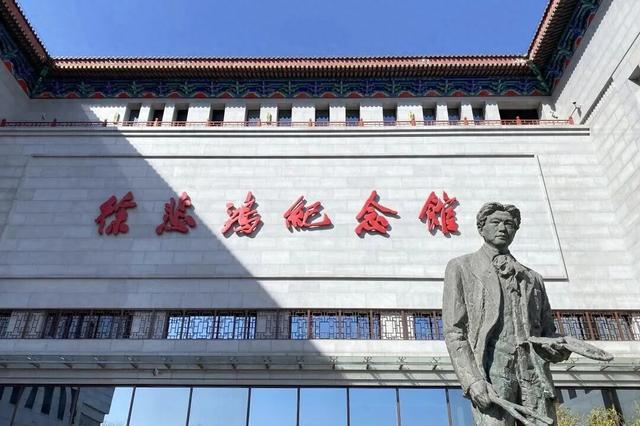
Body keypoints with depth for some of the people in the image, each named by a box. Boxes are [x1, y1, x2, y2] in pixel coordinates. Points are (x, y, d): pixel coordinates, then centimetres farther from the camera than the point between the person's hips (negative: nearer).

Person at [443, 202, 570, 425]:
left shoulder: (533, 278, 27)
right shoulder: (461, 267, 14)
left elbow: (548, 330, 25)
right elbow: (454, 331, 4)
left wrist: (557, 349, -1)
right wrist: (473, 380, -10)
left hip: (534, 373, 4)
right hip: (490, 368, -3)